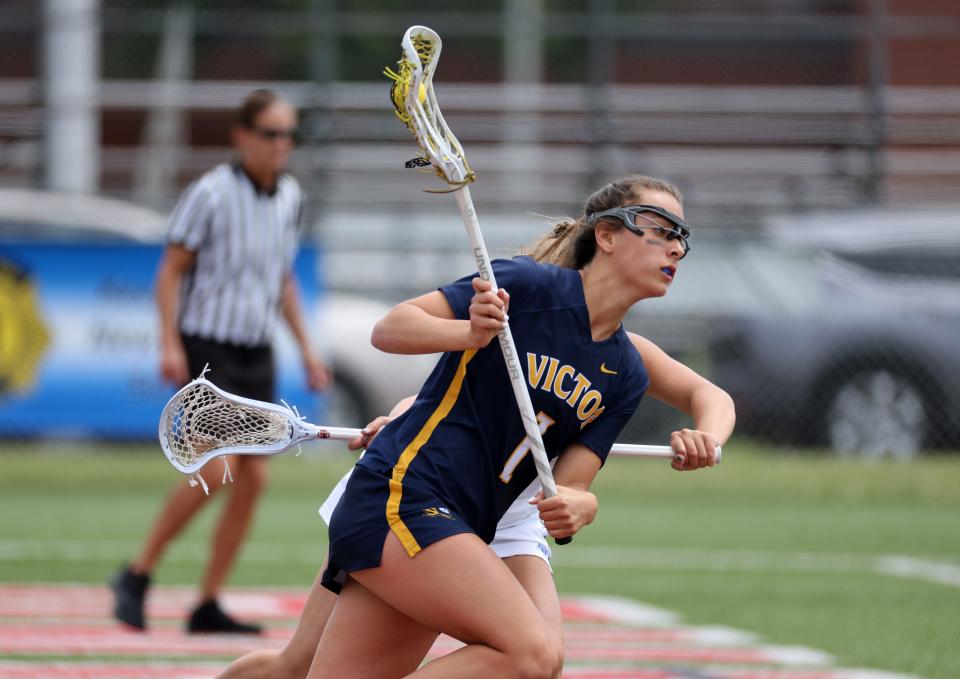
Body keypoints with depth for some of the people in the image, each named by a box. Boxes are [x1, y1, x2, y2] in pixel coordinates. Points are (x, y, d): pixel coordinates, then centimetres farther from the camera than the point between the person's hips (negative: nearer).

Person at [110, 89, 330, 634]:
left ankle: (209, 605, 8)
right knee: (217, 469, -18)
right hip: (207, 348, -7)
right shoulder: (212, 193, -11)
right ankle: (138, 575, -2)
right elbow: (171, 269, -8)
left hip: (257, 355, 7)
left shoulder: (290, 197, 9)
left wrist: (306, 348, 16)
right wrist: (169, 343, -17)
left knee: (254, 480, 1)